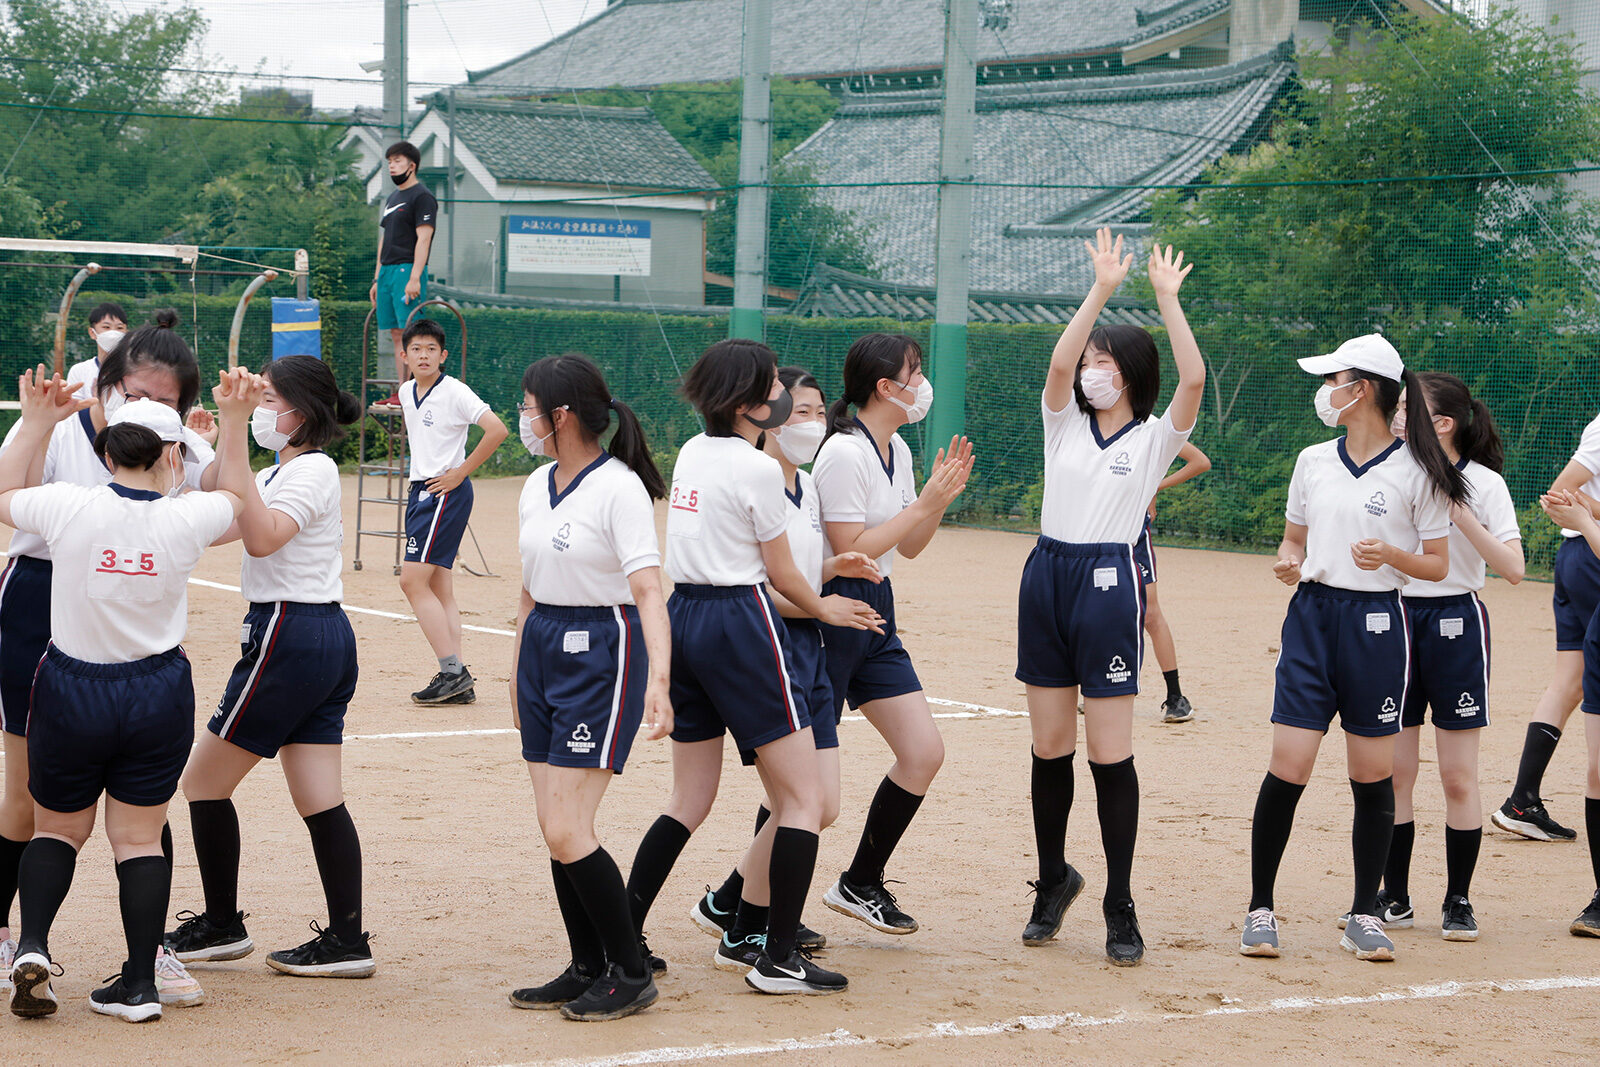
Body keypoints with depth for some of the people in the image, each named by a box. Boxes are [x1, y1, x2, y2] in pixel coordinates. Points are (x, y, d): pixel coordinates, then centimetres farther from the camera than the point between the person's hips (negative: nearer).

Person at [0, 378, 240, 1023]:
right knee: (140, 836, 10)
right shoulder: (186, 519, -12)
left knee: (56, 828, 18)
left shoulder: (69, 507, -14)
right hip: (159, 694, 0)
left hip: (71, 691, 0)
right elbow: (233, 498, 13)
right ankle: (140, 986, 7)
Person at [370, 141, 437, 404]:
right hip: (387, 271, 9)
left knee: (410, 333, -13)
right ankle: (400, 391, 7)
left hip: (407, 271, -9)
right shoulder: (392, 199, 22)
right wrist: (377, 278, 20)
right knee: (397, 335, 7)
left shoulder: (422, 197, -6)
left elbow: (423, 239, -14)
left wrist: (415, 278, -21)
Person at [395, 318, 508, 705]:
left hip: (446, 493, -8)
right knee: (439, 588, 5)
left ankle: (452, 672, -14)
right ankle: (458, 682, 6)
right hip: (421, 491, 8)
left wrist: (460, 473, -15)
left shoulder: (454, 392, -12)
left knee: (413, 580, -14)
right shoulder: (407, 392, 11)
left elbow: (497, 430, -20)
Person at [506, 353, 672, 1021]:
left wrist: (658, 679, -35)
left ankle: (631, 974, 1)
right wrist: (517, 674, 21)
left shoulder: (619, 489, -15)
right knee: (554, 828, 8)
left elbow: (649, 590, -23)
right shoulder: (536, 488, 9)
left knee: (567, 832, -11)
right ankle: (587, 969, 19)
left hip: (601, 654, -8)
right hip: (542, 647, 8)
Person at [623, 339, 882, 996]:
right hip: (741, 623, -8)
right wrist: (825, 610, 15)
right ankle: (779, 960, -4)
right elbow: (783, 576, -3)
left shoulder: (692, 452, 11)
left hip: (681, 619, 8)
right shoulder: (758, 469, -12)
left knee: (690, 800, 17)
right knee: (804, 797, -1)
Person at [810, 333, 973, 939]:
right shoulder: (843, 454, -17)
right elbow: (850, 550, -20)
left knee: (923, 753, 4)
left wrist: (941, 498, 2)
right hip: (829, 614, -9)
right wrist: (923, 504, -16)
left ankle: (860, 885, 16)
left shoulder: (897, 450, 12)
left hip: (876, 616, 9)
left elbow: (909, 547, 18)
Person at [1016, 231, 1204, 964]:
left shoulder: (1155, 438, 2)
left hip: (1110, 585, -4)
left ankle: (1120, 907, 3)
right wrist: (1102, 288, -12)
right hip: (1048, 575, 4)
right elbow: (1060, 362, -9)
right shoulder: (1064, 424, 10)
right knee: (1050, 749, 9)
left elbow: (1194, 379, -15)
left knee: (1110, 753, -4)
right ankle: (1054, 881, 26)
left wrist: (1167, 298, -13)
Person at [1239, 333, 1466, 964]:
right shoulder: (1314, 461, 9)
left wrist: (1390, 554, -17)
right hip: (1312, 614, 2)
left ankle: (1364, 917, 13)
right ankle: (1260, 910, 4)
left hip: (1377, 623, -2)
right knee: (1287, 769, -6)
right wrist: (1288, 564, -2)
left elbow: (1437, 565, 1)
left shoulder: (1415, 472, -3)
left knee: (1373, 776, 1)